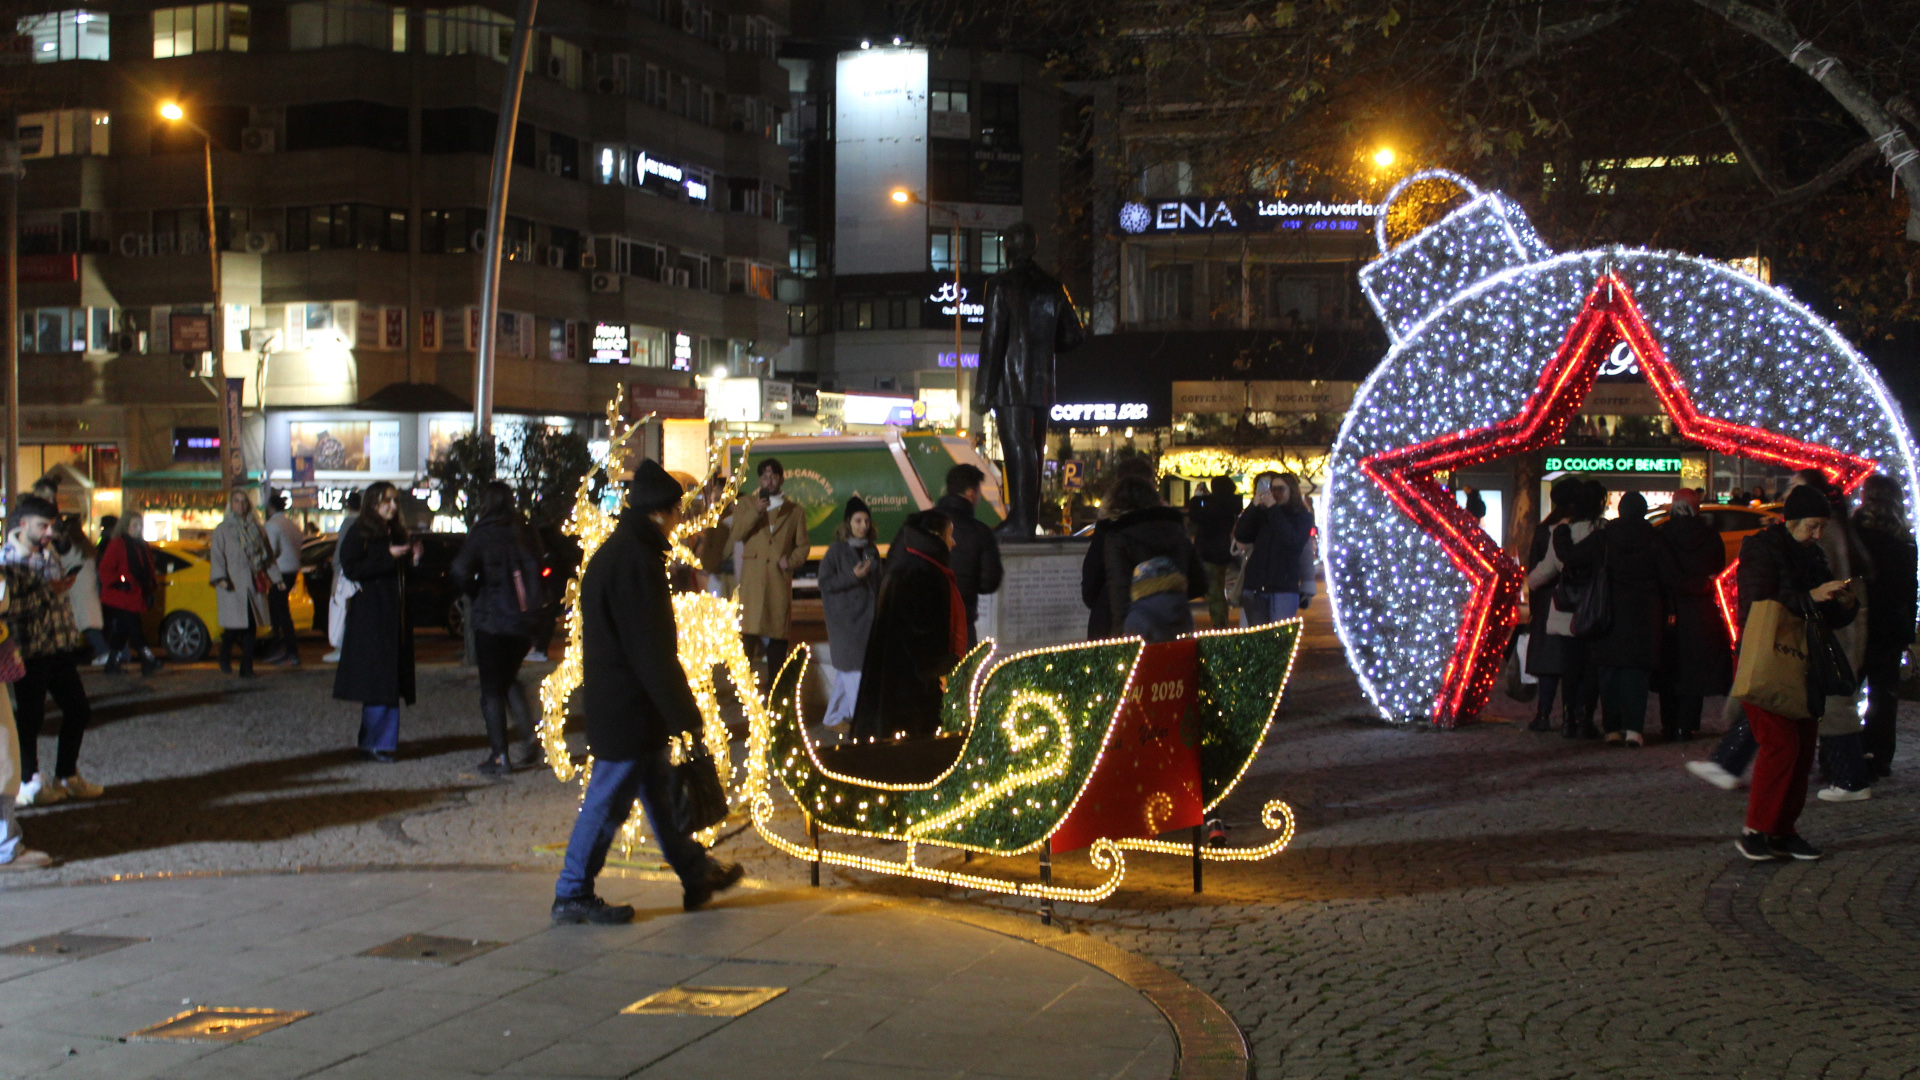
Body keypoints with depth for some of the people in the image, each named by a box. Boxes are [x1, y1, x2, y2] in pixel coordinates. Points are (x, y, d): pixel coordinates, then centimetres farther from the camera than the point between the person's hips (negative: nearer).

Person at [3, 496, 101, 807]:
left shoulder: (48, 556, 14)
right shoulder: (7, 560, -12)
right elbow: (9, 607, -22)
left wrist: (73, 633, 15)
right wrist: (47, 592, -19)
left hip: (59, 649, 8)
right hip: (30, 651, -8)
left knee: (79, 710, 11)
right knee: (30, 717, 3)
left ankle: (66, 775, 24)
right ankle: (29, 783, 16)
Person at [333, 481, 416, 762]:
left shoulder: (395, 533, 17)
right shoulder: (358, 534, -5)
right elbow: (351, 569, -15)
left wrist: (411, 558, 2)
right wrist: (388, 557, -19)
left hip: (395, 616, 7)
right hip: (369, 617, -7)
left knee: (391, 682, 5)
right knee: (377, 680, -9)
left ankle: (375, 741, 11)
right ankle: (376, 742, -4)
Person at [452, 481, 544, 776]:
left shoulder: (482, 533, -10)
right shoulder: (524, 532, 2)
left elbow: (461, 571, -21)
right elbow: (539, 567, 3)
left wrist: (475, 596, -4)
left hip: (491, 620, -4)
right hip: (523, 619, 5)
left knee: (491, 688, 5)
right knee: (510, 679, 24)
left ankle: (499, 756, 4)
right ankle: (528, 736, 9)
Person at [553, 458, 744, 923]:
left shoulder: (612, 552, 12)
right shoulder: (637, 558, -20)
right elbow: (652, 649, -22)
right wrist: (686, 715, -18)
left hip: (611, 698, 10)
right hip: (630, 706, -10)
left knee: (660, 790, 18)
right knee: (610, 799, -1)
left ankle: (697, 875, 30)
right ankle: (573, 895, 8)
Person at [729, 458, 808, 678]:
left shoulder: (795, 510, 15)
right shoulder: (746, 504, 15)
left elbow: (802, 545, 13)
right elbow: (737, 534, 0)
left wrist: (791, 561, -6)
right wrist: (755, 512, -13)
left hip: (780, 579, 1)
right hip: (752, 579, -1)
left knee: (778, 632, 2)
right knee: (749, 630, -10)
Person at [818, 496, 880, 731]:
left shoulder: (871, 551, 10)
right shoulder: (837, 550, -6)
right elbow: (824, 582, -9)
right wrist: (852, 576, -19)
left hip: (867, 619, 6)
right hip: (844, 620, -6)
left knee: (846, 672, 11)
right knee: (853, 670, -9)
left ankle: (835, 717, 20)